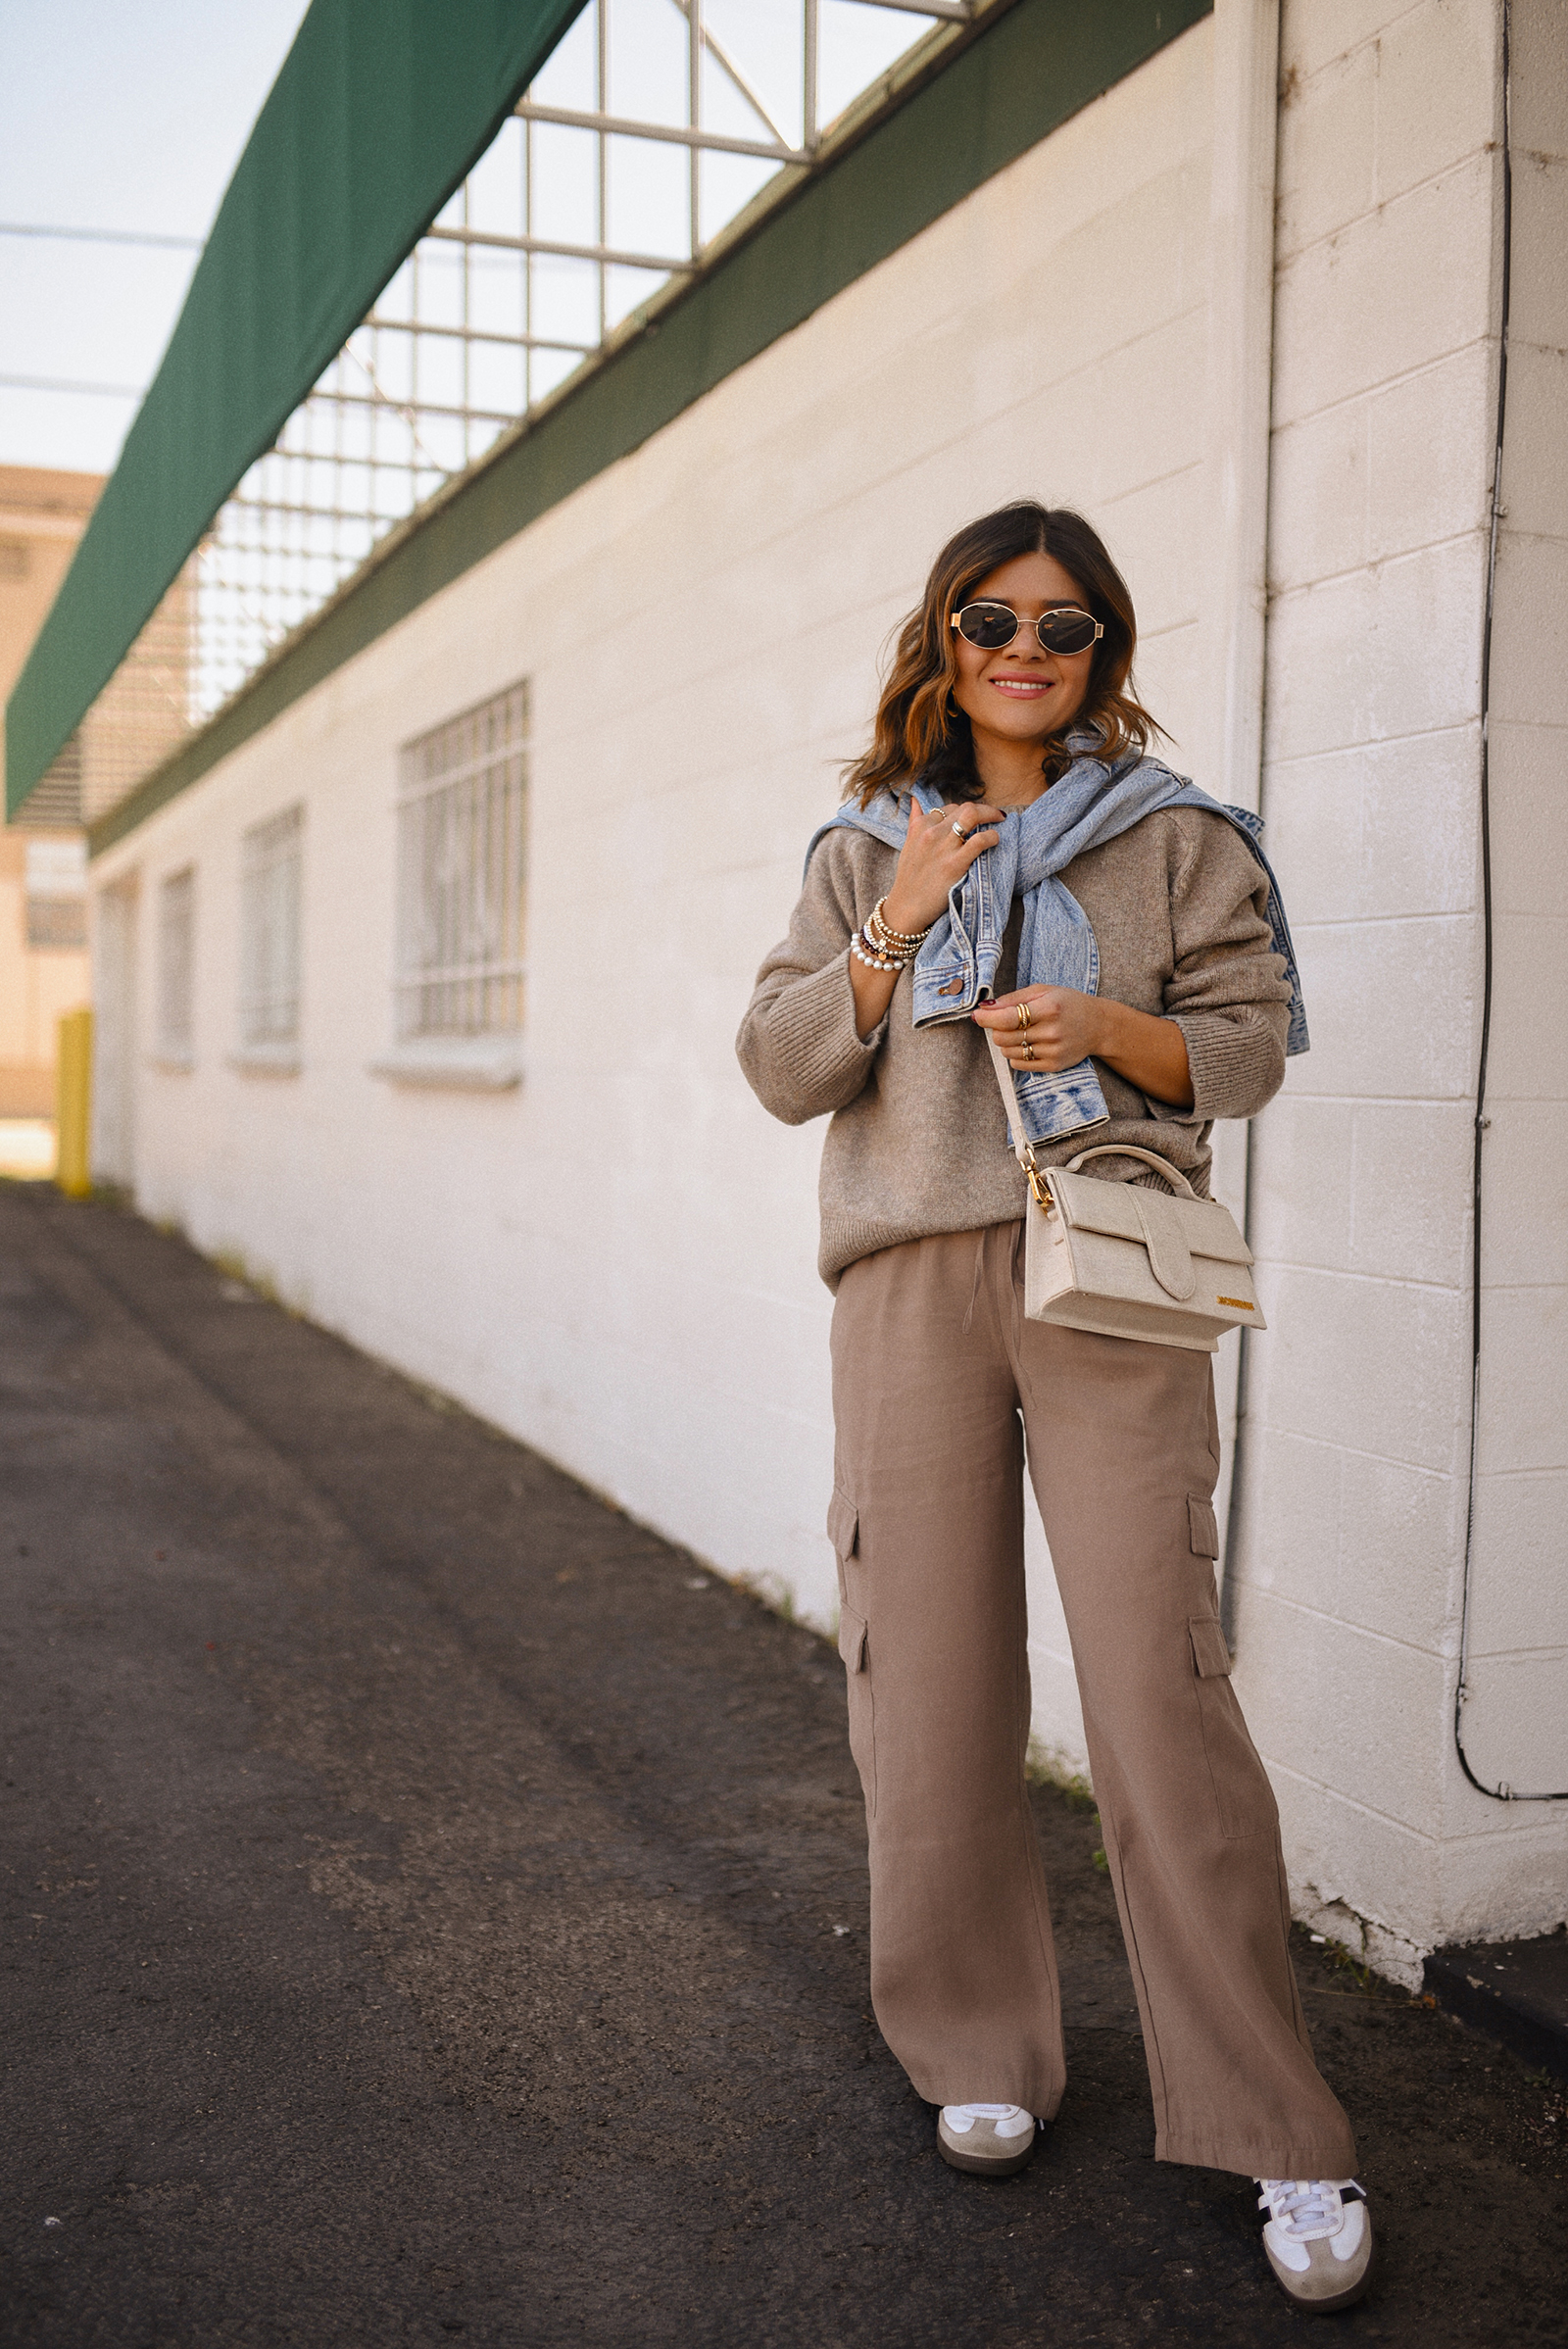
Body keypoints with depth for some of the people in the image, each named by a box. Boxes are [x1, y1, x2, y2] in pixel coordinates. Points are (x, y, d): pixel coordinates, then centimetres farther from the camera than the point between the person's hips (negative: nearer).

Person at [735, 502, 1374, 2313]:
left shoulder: (1178, 838, 10)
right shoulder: (864, 850, 14)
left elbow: (1251, 1041, 7)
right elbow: (781, 1068, 8)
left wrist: (1113, 1029, -11)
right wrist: (896, 932, -5)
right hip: (914, 1282, 3)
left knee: (1161, 1692, -7)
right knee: (933, 1685, 5)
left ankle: (1271, 2130, 5)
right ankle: (979, 2052, 24)